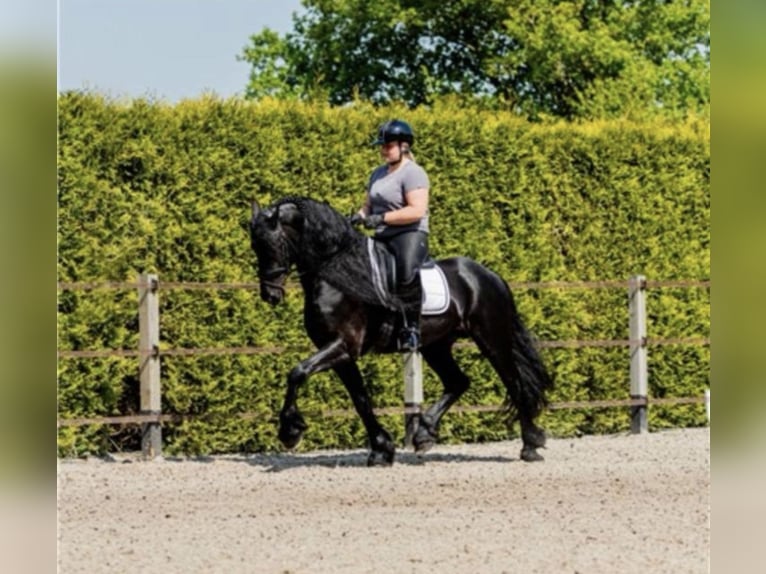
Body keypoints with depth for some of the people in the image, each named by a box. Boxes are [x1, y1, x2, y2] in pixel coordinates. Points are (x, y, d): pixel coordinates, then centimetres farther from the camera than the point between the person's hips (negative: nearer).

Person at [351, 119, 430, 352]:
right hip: (382, 237, 10)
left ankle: (411, 329, -35)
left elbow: (417, 210, -20)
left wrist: (382, 218, -23)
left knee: (407, 270, -37)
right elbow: (370, 204, 28)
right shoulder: (378, 174, 18)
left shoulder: (412, 173, -9)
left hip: (410, 235, -10)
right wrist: (360, 216, 5)